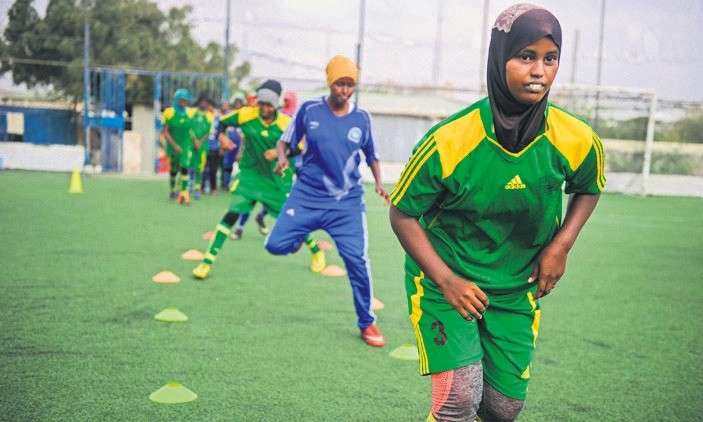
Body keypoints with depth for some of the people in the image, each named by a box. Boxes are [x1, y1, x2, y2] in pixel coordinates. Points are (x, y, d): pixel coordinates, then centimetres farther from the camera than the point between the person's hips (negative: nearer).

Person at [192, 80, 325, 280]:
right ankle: (207, 262, -6)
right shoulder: (246, 115, -10)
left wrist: (280, 152, -25)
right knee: (231, 214, -13)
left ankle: (316, 251, 35)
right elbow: (222, 122, 3)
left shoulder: (285, 123, -13)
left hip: (278, 179, 0)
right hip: (250, 174, 0)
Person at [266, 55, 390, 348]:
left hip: (348, 203, 0)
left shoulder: (362, 117, 2)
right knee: (276, 245, -13)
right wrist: (282, 158, -17)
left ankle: (367, 323, 11)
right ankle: (299, 236, 26)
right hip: (307, 196, 0)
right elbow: (286, 140, 6)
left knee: (357, 261, -8)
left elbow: (371, 156, 13)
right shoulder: (309, 109, -2)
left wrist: (379, 183, -4)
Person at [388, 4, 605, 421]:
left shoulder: (576, 141, -14)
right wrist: (446, 281, -18)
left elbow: (589, 188, 10)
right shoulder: (450, 140, -24)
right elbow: (403, 213, -11)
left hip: (517, 290, 4)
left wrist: (561, 245, -6)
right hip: (443, 281, -3)